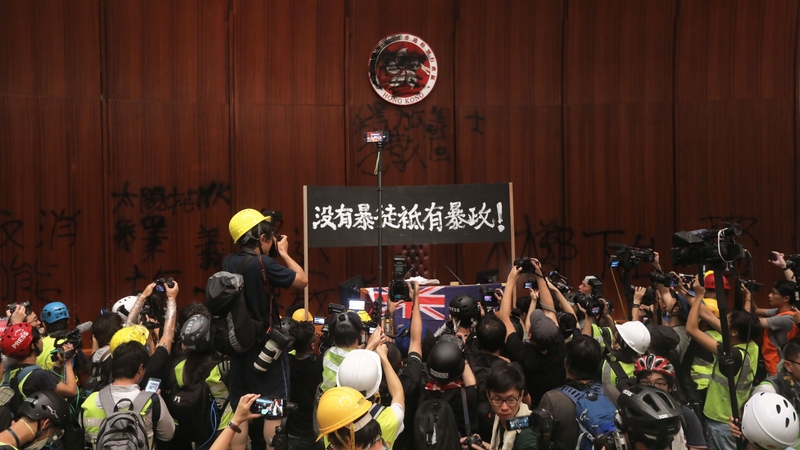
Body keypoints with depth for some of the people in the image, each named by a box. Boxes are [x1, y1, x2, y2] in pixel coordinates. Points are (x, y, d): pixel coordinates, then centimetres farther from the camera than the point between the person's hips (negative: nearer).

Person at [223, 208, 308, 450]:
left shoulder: (229, 262, 1)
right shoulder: (263, 263, -19)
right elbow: (302, 280, -12)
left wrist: (275, 255, 10)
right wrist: (283, 253, -1)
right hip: (266, 346, -6)